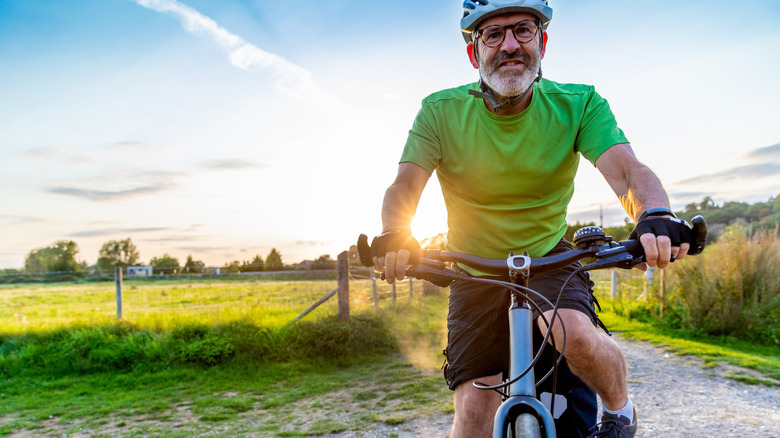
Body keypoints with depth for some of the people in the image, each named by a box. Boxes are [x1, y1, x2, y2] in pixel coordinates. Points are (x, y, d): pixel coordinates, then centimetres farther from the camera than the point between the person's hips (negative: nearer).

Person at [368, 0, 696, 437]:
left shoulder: (578, 104, -11)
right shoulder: (441, 112, -12)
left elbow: (627, 170, -23)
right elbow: (405, 186, -20)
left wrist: (655, 215, -46)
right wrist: (394, 233, -43)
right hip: (475, 272, 0)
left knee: (577, 336, -31)